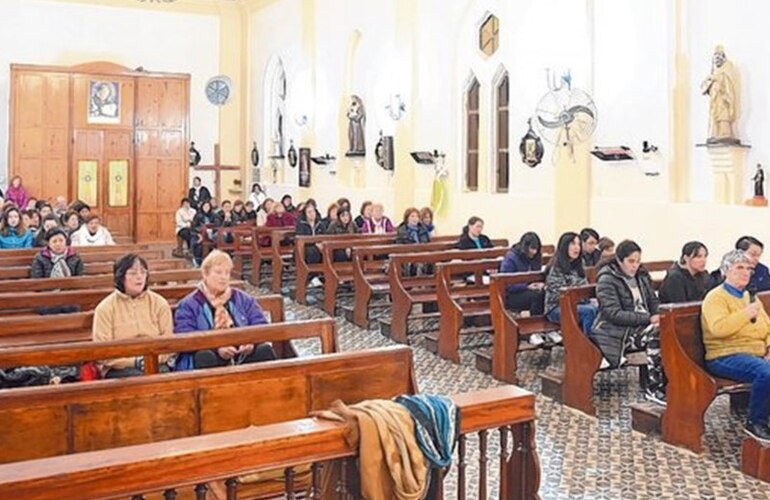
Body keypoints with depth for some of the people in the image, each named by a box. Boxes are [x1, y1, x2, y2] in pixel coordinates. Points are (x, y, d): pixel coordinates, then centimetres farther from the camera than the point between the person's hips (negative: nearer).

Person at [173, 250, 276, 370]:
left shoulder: (243, 299, 19)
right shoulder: (188, 305, 8)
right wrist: (216, 348, -23)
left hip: (243, 355, 3)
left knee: (265, 350, -27)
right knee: (204, 356, -36)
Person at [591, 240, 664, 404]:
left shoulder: (642, 275, 14)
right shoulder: (607, 279, -8)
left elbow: (654, 302, 17)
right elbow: (614, 314, -17)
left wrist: (660, 315, -8)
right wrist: (648, 319, -25)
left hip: (641, 327, 7)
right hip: (616, 334, -6)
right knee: (656, 331, -31)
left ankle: (655, 387, -22)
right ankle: (654, 388, -24)